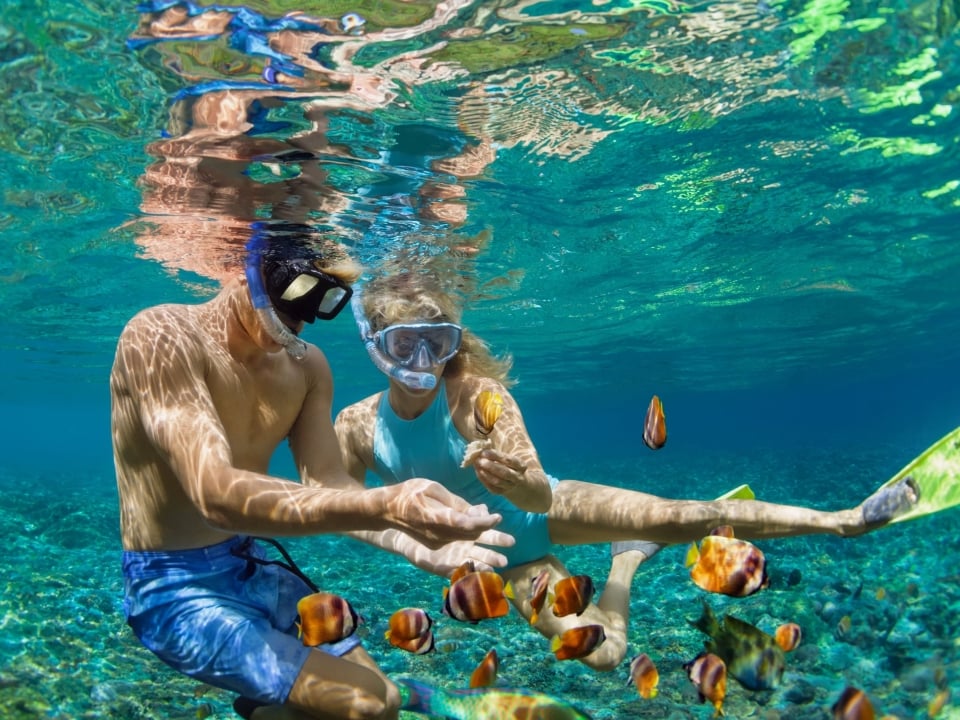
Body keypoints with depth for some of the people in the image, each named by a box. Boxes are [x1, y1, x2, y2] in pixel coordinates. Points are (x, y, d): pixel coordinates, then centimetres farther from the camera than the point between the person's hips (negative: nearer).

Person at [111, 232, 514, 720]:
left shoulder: (306, 366, 1)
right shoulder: (161, 336, -22)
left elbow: (326, 486, -4)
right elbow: (217, 495, -34)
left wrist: (419, 531, -23)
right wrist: (381, 507, -46)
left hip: (256, 570, 7)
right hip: (175, 588, -7)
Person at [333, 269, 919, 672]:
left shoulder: (478, 393, -28)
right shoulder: (356, 426, -20)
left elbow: (539, 494, -31)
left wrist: (521, 485, -55)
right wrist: (422, 552, -20)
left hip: (538, 512, -3)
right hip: (500, 554, 3)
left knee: (678, 516, -22)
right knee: (600, 653, -1)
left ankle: (843, 520, -3)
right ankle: (628, 560, 30)